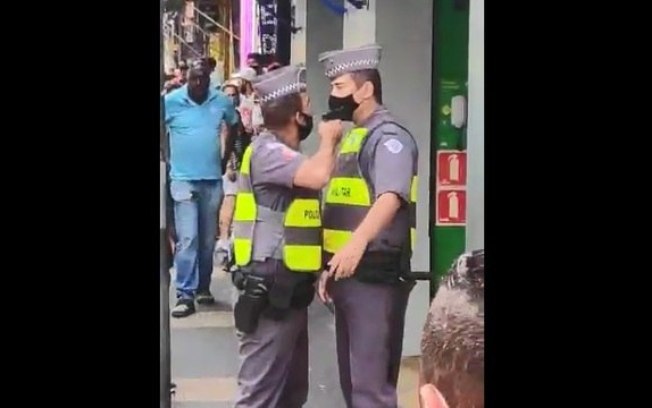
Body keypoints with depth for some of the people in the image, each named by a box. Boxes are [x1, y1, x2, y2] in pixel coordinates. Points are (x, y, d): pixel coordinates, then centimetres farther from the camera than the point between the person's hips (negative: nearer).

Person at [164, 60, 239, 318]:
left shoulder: (222, 101, 0)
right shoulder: (170, 101, -7)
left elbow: (234, 127, 18)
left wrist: (226, 158, 15)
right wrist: (167, 159, 0)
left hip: (213, 180, 3)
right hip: (183, 180, -3)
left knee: (208, 239, 12)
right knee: (187, 238, -10)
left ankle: (203, 287, 26)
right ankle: (185, 295, -6)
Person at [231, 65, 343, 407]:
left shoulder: (284, 154, 17)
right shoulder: (267, 150, -14)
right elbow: (318, 175, -30)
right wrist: (328, 138, -13)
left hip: (289, 291, 10)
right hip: (268, 293, -10)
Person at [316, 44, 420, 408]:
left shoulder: (388, 136, -10)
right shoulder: (353, 136, 18)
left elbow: (391, 196, -28)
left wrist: (358, 243, -42)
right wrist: (331, 267, 21)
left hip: (376, 274, -10)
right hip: (349, 272, 10)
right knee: (351, 377, 17)